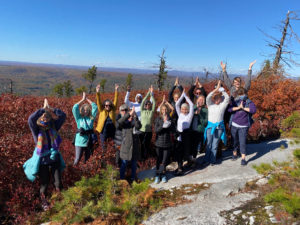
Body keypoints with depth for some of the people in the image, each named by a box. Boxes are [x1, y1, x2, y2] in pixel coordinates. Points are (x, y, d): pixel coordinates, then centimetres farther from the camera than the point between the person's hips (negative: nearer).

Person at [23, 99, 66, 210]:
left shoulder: (53, 127, -2)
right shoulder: (37, 130, -10)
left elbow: (63, 115, -7)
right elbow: (31, 119, -29)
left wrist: (51, 109, -14)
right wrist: (43, 109, -26)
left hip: (55, 159, 2)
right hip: (42, 161, -2)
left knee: (58, 183, 5)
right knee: (44, 183, 12)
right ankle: (43, 201, 39)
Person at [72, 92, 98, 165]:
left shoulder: (91, 118, 5)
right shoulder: (79, 118, 2)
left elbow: (95, 107, 3)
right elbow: (74, 108, -7)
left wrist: (87, 99, 7)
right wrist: (83, 99, -1)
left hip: (89, 142, 2)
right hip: (80, 142, -2)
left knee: (87, 160, 11)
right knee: (77, 160, 0)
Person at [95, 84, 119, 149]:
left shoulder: (113, 110, 5)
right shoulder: (102, 111, 3)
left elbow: (115, 101, 1)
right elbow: (99, 102, -6)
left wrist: (116, 91, -5)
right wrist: (97, 92, -17)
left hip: (112, 131, 1)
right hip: (104, 131, -1)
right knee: (103, 146, 6)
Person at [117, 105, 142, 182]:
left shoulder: (135, 122, 6)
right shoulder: (124, 122, 0)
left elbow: (139, 126, -17)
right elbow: (119, 123, -25)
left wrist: (135, 117, -30)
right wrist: (129, 114, -31)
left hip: (135, 145, 3)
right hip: (126, 145, -3)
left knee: (134, 163, 13)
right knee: (124, 163, 3)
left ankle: (133, 178, 28)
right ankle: (122, 178, 20)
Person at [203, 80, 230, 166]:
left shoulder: (222, 105, 1)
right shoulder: (210, 104, 2)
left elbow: (227, 98, -14)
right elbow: (208, 97, -16)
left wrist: (221, 89, -18)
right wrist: (216, 89, -19)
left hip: (219, 127, 0)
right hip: (210, 126, 0)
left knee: (215, 145, 4)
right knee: (209, 144, 5)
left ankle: (213, 160, 14)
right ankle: (207, 159, 14)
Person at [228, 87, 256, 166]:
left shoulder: (249, 102, -3)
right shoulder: (234, 102, 2)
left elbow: (253, 110, -22)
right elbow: (229, 109, -15)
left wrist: (243, 108, -20)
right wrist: (238, 107, -22)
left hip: (244, 126, -2)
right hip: (234, 125, 3)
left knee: (242, 142, -6)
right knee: (235, 141, 16)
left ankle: (243, 159, 2)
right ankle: (235, 154, 38)